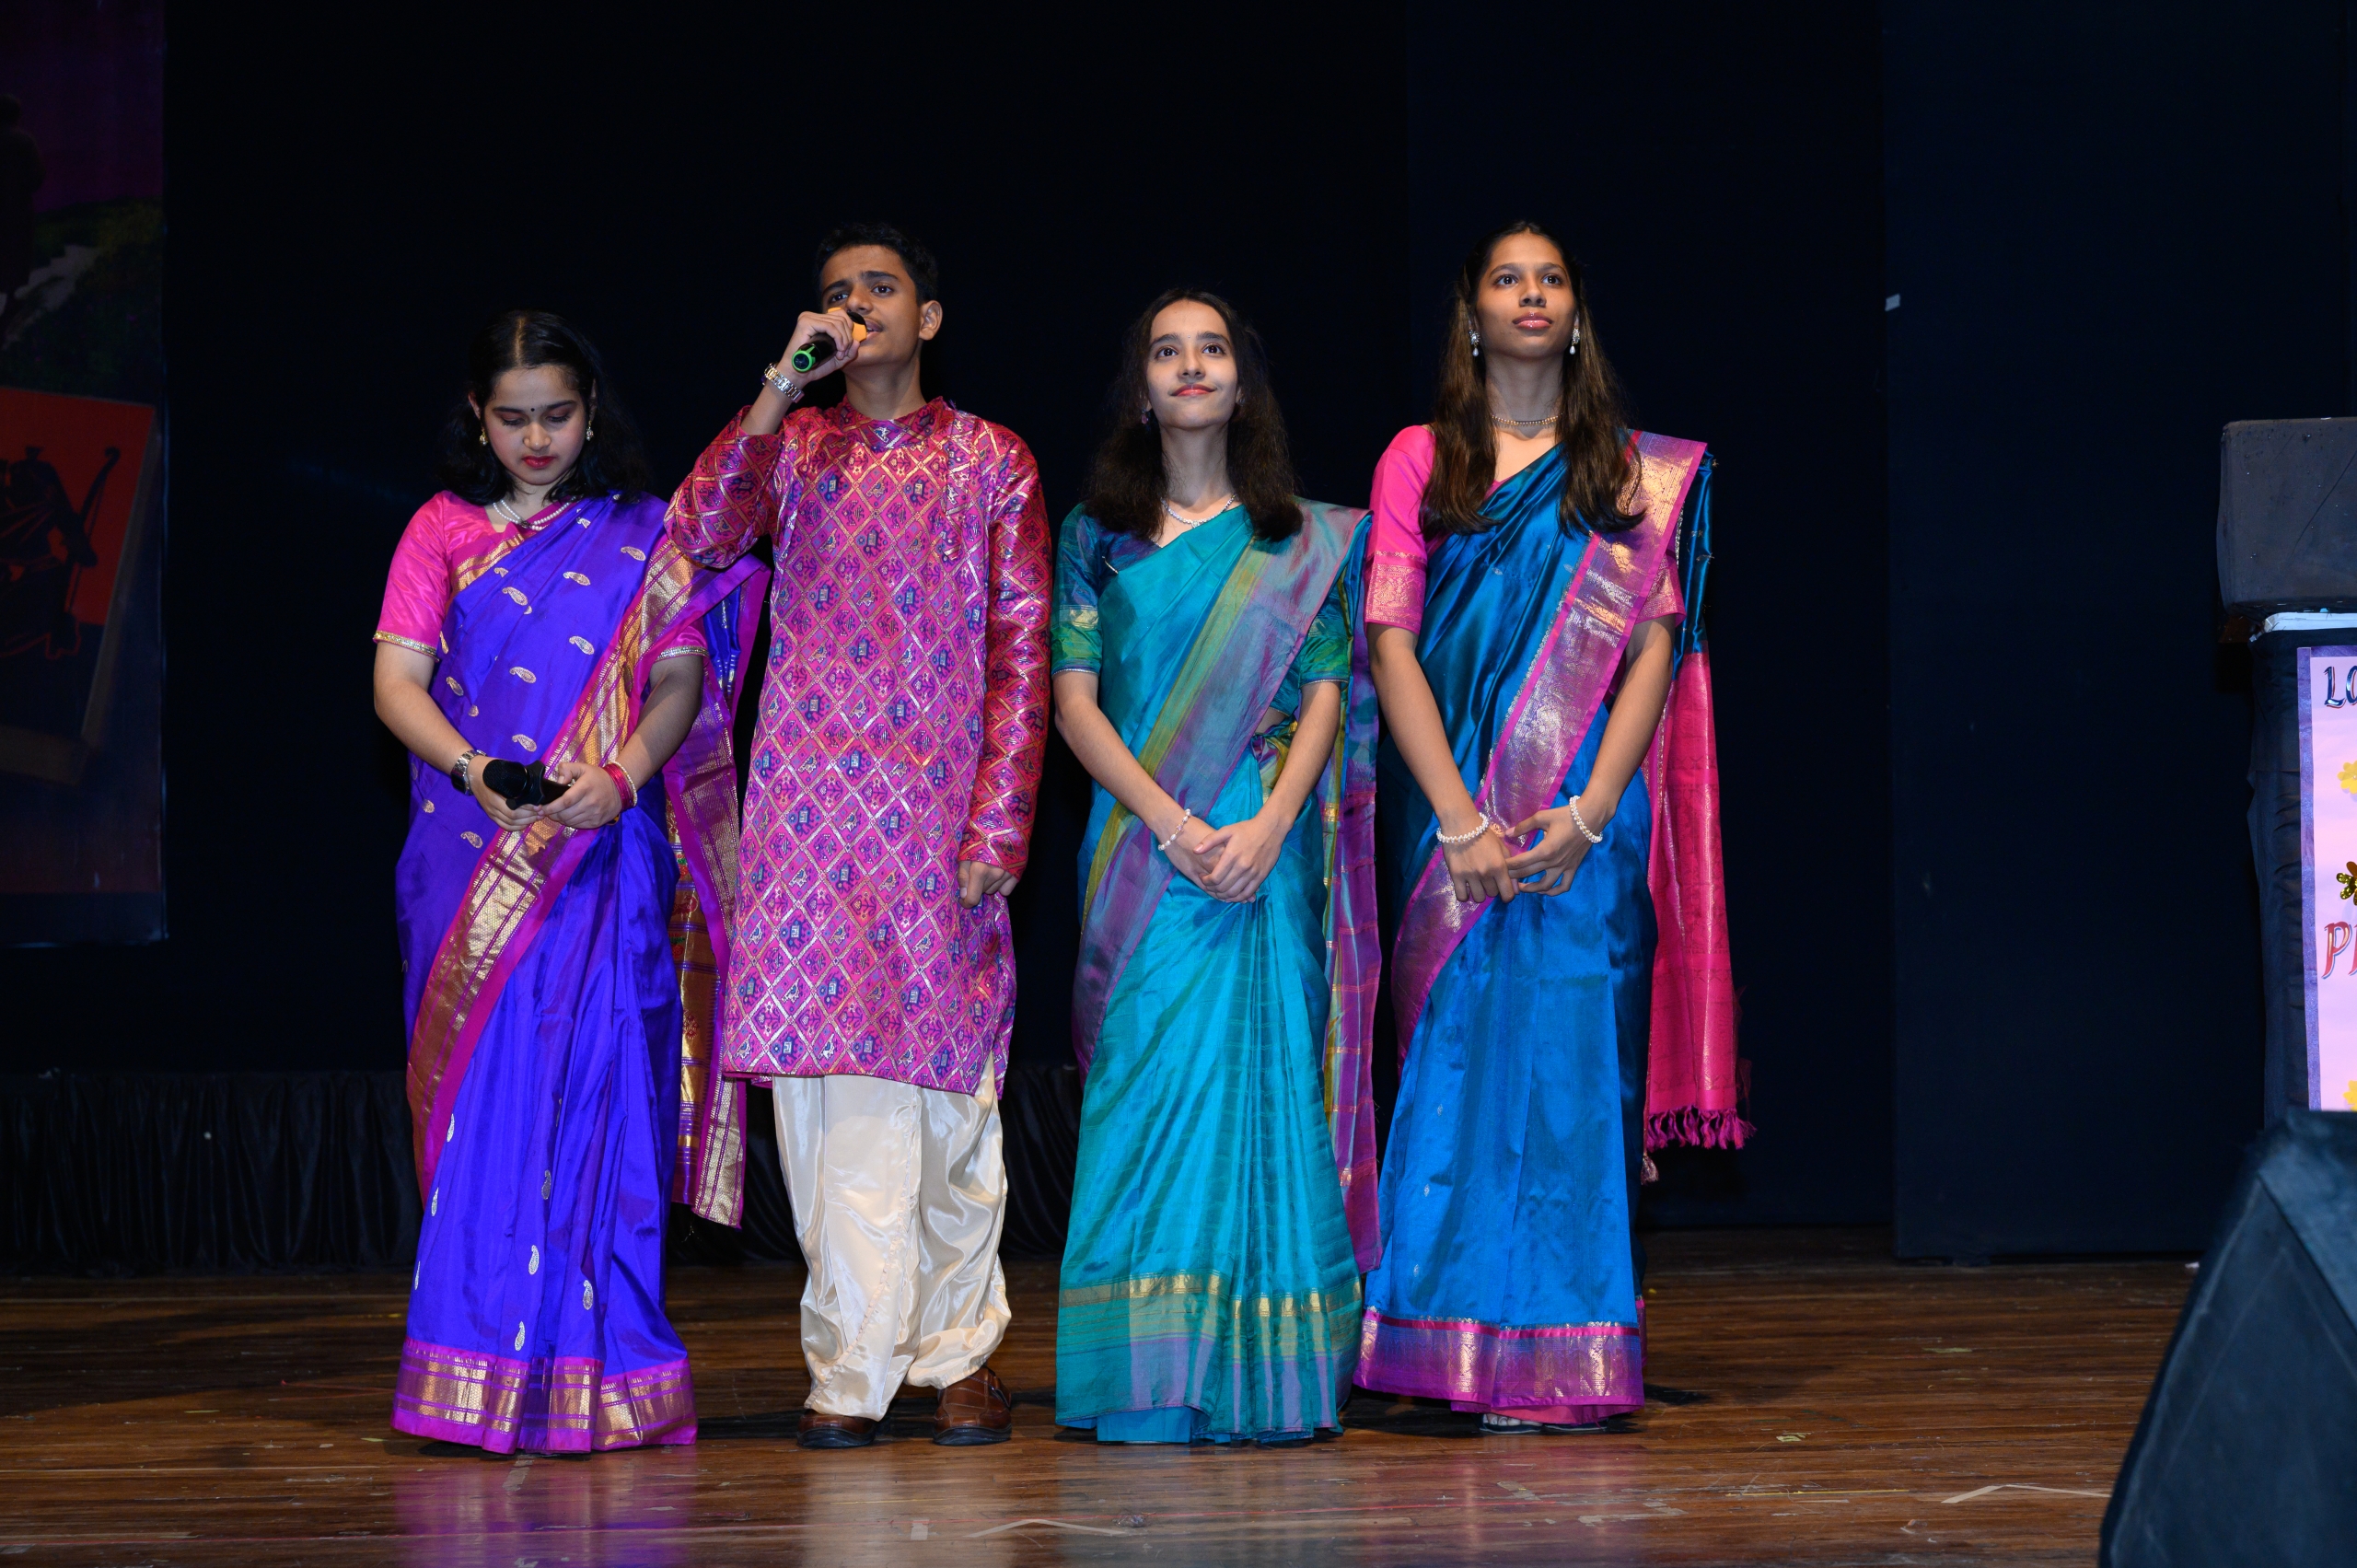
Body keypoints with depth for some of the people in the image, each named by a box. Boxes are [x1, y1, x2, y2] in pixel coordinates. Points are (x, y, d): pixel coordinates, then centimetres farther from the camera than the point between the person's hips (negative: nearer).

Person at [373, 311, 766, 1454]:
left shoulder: (641, 536, 10)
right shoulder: (443, 532, 10)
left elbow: (681, 676, 2)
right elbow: (396, 681, 2)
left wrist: (622, 774, -17)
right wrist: (471, 770, -17)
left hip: (604, 858, -1)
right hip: (475, 862, 1)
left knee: (592, 1095, -6)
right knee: (489, 1102, -3)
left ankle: (595, 1378, -3)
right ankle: (483, 1372, 0)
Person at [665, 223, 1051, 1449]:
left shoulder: (991, 463, 9)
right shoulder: (791, 449, 14)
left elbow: (1021, 652, 4)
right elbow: (696, 536, -5)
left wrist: (999, 822, -5)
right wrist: (781, 390, -8)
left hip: (941, 810, -1)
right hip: (811, 804, 1)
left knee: (947, 1076, 0)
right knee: (829, 1075, -5)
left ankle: (957, 1352, 11)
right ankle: (852, 1368, -3)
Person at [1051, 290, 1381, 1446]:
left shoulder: (1301, 540, 10)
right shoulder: (1097, 537, 10)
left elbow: (1326, 694, 3)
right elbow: (1073, 701, 3)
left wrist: (1269, 825, -13)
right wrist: (1168, 821, -11)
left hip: (1265, 849, 0)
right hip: (1142, 844, 0)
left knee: (1262, 1080, -4)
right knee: (1151, 1077, -7)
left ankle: (1261, 1373, -1)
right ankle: (1151, 1380, -6)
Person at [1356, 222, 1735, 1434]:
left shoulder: (1630, 470, 10)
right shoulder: (1419, 461, 8)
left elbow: (1652, 645, 2)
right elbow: (1390, 644, -1)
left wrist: (1591, 810, -12)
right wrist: (1460, 822, -12)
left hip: (1585, 811, 0)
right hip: (1452, 803, 0)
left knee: (1569, 1054, -3)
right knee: (1461, 1044, -3)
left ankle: (1561, 1356, -1)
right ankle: (1463, 1347, 0)